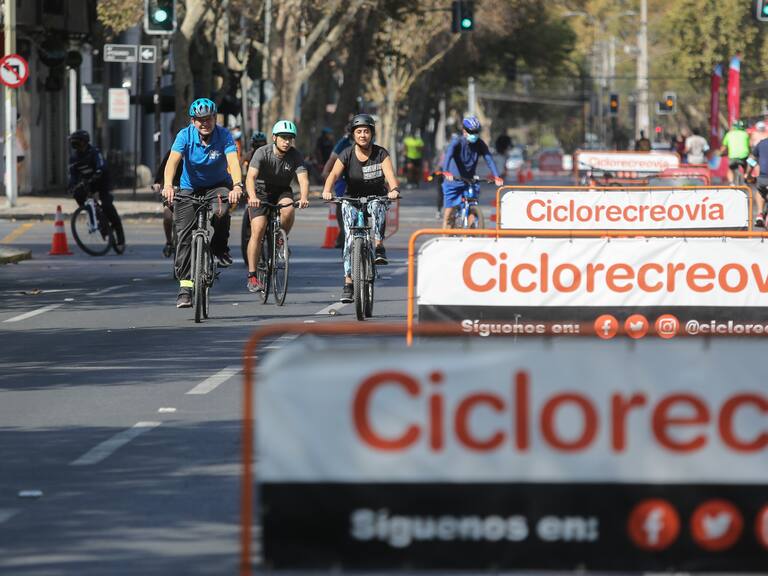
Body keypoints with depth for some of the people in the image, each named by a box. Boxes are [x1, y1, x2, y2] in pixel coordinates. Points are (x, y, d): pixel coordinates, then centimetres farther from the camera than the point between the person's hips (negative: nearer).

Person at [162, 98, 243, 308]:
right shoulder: (185, 135, -16)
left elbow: (233, 161, -30)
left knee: (221, 212, -34)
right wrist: (168, 185, -49)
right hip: (189, 189, 1)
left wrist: (237, 185, -50)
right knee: (184, 236, -10)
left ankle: (220, 248, -5)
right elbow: (173, 160, -30)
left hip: (218, 186, -1)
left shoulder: (223, 135, -16)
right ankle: (185, 285, -4)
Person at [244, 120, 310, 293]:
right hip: (261, 192, -2)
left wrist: (304, 197, -48)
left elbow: (303, 178, -27)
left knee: (288, 210, -32)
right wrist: (252, 197, -52)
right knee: (258, 230, -18)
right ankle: (252, 277, -13)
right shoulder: (262, 153, -21)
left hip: (282, 191, 2)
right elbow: (251, 176, -33)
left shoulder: (295, 156, -15)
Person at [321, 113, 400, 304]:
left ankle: (379, 247, -26)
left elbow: (389, 173, -24)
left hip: (377, 197, 0)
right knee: (350, 238, -13)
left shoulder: (381, 154, -9)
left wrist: (394, 189, -46)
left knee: (378, 207, -36)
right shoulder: (347, 154, -9)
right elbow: (334, 174, -23)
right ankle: (348, 283, -12)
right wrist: (327, 191, -43)